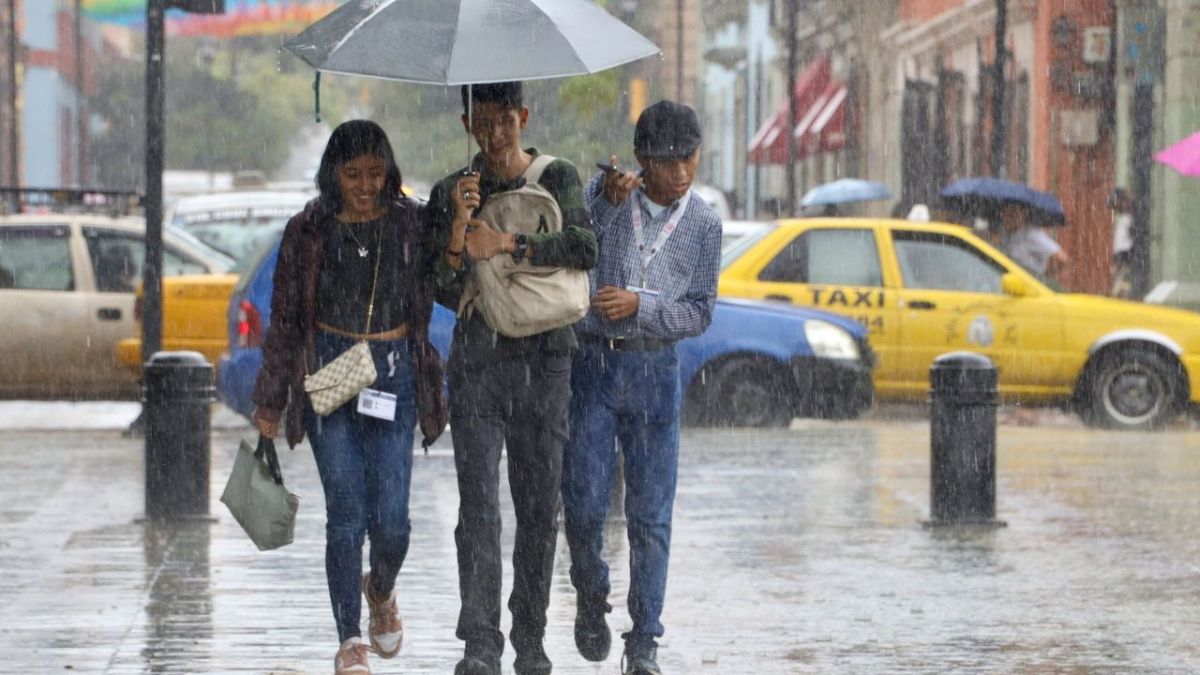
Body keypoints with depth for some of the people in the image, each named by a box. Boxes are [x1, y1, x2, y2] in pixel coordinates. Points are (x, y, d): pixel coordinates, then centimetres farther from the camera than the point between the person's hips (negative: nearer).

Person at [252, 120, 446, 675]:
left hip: (393, 374, 1)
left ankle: (381, 590, 30)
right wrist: (269, 401, 7)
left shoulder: (411, 224, 3)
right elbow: (285, 319, 6)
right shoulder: (309, 232, 1)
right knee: (345, 514, -6)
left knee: (391, 520, -4)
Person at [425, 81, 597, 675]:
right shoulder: (451, 193, 7)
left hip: (545, 360, 0)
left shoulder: (558, 179, 6)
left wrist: (507, 244, -16)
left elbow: (585, 248, -11)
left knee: (540, 507, 3)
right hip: (477, 359, 0)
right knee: (479, 504, -10)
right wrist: (459, 226, -16)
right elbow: (446, 293, -1)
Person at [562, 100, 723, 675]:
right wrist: (606, 205, -25)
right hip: (589, 363, -1)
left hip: (653, 370, 1)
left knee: (650, 513, -2)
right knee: (583, 505, -2)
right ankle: (591, 598, 26)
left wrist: (639, 305, -13)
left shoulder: (704, 225, 2)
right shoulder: (601, 194, -2)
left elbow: (699, 313, 2)